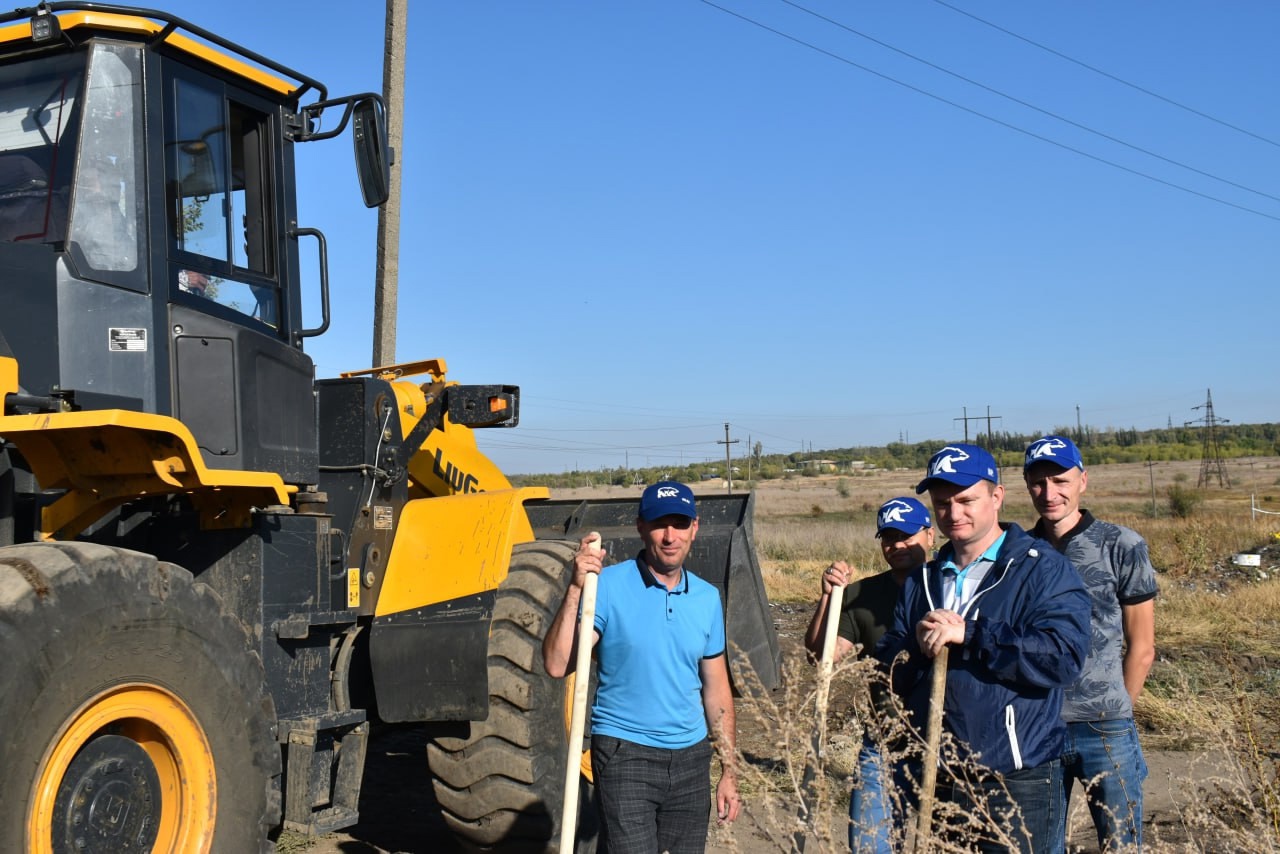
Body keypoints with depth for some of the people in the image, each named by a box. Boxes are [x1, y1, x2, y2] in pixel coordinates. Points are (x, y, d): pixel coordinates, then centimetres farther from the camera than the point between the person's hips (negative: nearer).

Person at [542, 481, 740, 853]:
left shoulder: (707, 598, 5)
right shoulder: (608, 586, -10)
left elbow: (716, 689, 12)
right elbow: (556, 665, -18)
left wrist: (729, 771, 11)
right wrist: (576, 589, -27)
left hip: (691, 758, 5)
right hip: (626, 754, -5)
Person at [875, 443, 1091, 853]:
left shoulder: (1043, 569, -4)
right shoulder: (923, 581, 14)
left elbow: (1063, 656, -19)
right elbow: (888, 672, 11)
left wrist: (969, 635, -20)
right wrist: (917, 647, -11)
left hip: (1017, 782, -5)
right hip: (935, 778, 5)